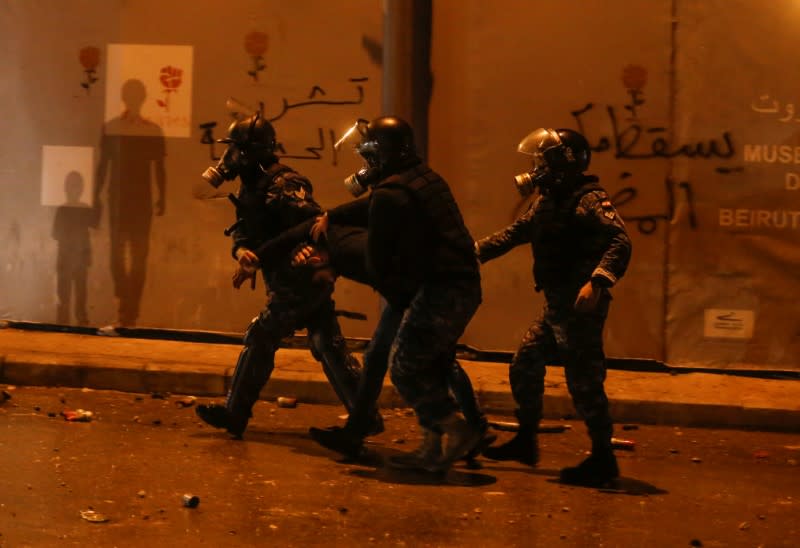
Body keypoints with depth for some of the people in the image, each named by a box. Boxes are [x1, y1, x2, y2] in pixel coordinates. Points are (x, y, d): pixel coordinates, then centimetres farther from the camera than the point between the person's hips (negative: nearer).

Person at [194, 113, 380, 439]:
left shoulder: (283, 186, -18)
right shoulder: (251, 188, 13)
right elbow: (242, 232, 7)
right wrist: (243, 253, -17)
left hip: (305, 280, -9)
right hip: (302, 280, 9)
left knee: (260, 338, -2)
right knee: (328, 347, 10)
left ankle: (235, 414, 9)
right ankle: (367, 417, 13)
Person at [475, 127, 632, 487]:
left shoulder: (589, 200, -14)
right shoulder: (548, 201, 15)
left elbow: (620, 242, -26)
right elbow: (515, 233, 27)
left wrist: (597, 282, -37)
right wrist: (474, 251, 22)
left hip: (581, 305, -10)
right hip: (557, 306, 10)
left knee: (583, 380, -6)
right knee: (524, 366, 16)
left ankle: (603, 459, 3)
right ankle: (526, 442, 28)